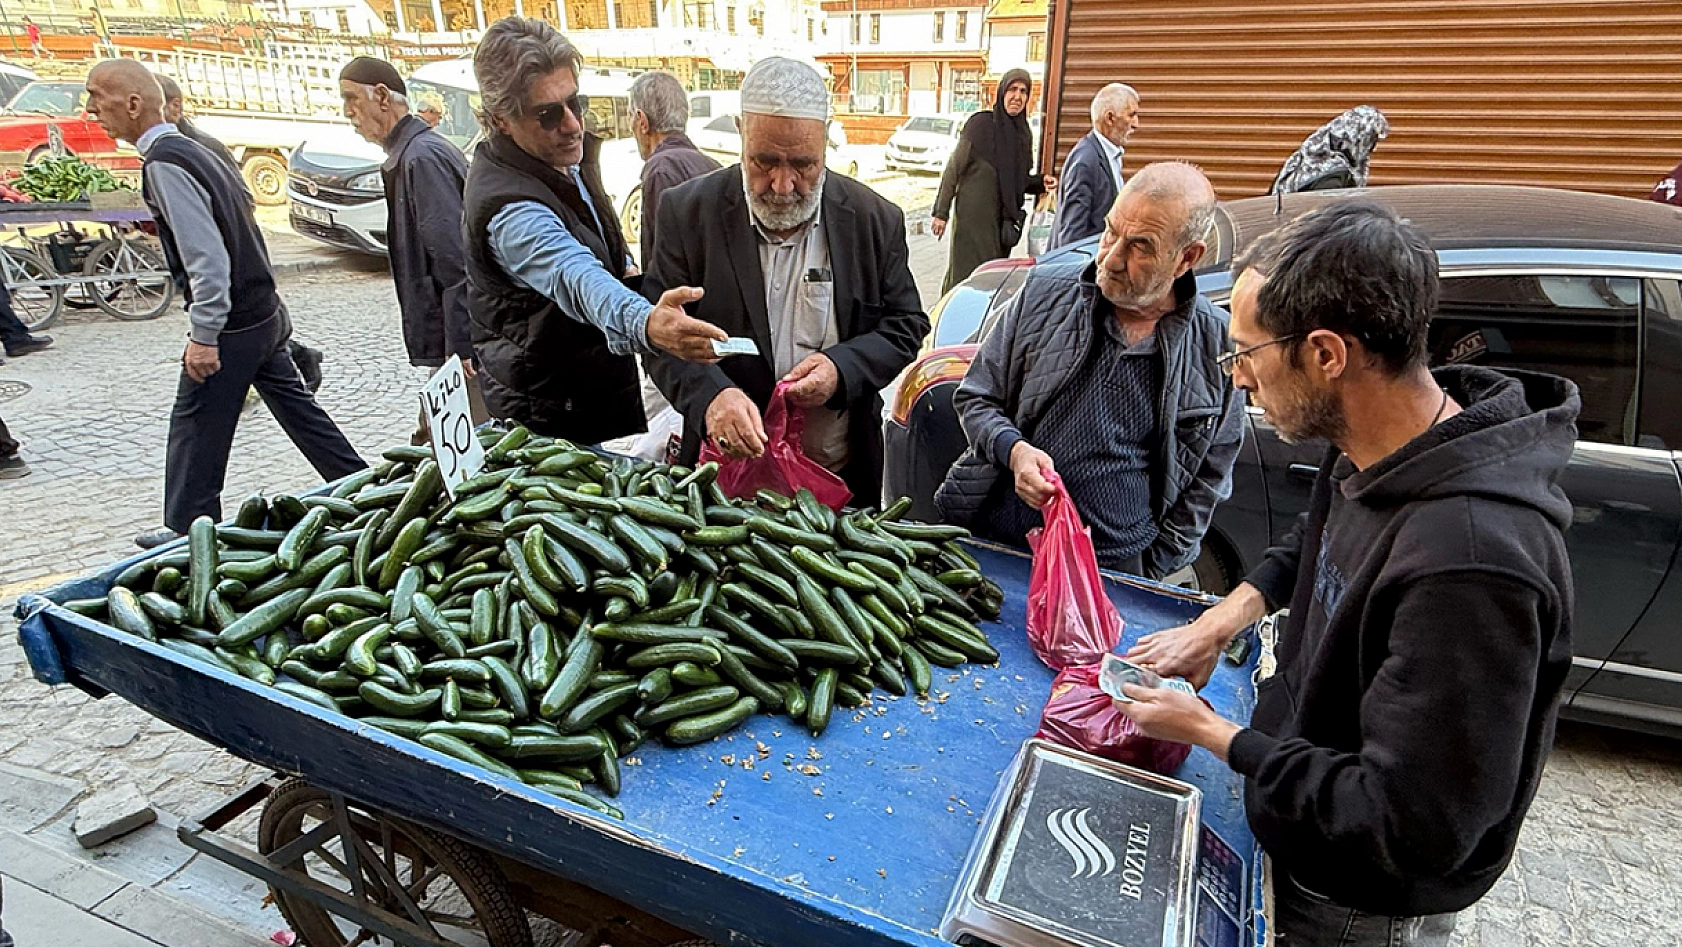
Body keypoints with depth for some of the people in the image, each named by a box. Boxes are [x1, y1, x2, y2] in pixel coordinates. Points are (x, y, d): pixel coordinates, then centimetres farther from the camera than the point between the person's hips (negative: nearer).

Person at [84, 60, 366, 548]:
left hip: (231, 325, -9)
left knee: (195, 428, 5)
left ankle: (188, 530, 18)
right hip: (266, 311, 9)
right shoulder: (192, 149, 11)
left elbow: (207, 256, -24)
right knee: (296, 407, 14)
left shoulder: (163, 163, -17)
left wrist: (204, 336, -22)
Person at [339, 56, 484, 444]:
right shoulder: (411, 153, 19)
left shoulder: (421, 156, -14)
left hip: (463, 343, -10)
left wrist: (459, 346, -22)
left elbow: (455, 258, -22)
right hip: (457, 339, 10)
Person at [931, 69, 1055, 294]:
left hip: (1004, 219, 6)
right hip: (973, 216, -6)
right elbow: (953, 168, -6)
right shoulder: (981, 123, -7)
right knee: (969, 275, -5)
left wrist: (1040, 182, -2)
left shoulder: (1024, 134, 11)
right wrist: (941, 212, -9)